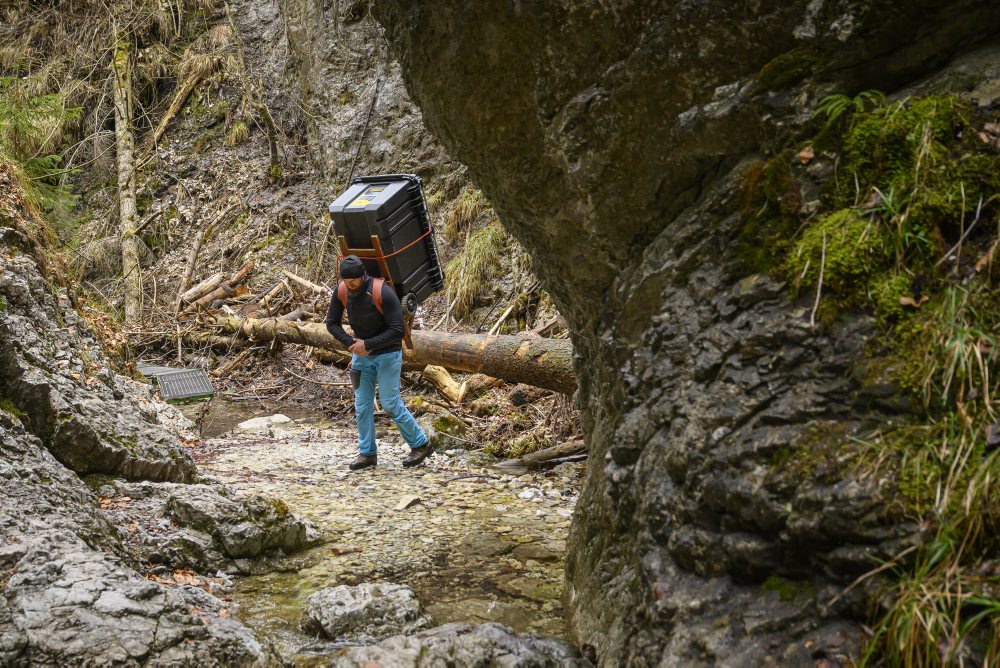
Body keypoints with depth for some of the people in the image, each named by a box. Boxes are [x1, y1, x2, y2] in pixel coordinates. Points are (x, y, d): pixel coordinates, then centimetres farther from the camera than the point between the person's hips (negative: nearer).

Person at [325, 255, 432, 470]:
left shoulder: (383, 292, -24)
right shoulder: (341, 292, -8)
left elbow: (397, 330, -23)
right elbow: (332, 323, 2)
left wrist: (367, 344, -23)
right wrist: (350, 343, -12)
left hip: (387, 353, -5)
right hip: (361, 355, 5)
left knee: (390, 403, -5)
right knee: (362, 405, 4)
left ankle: (421, 444, 9)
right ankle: (367, 453, 13)